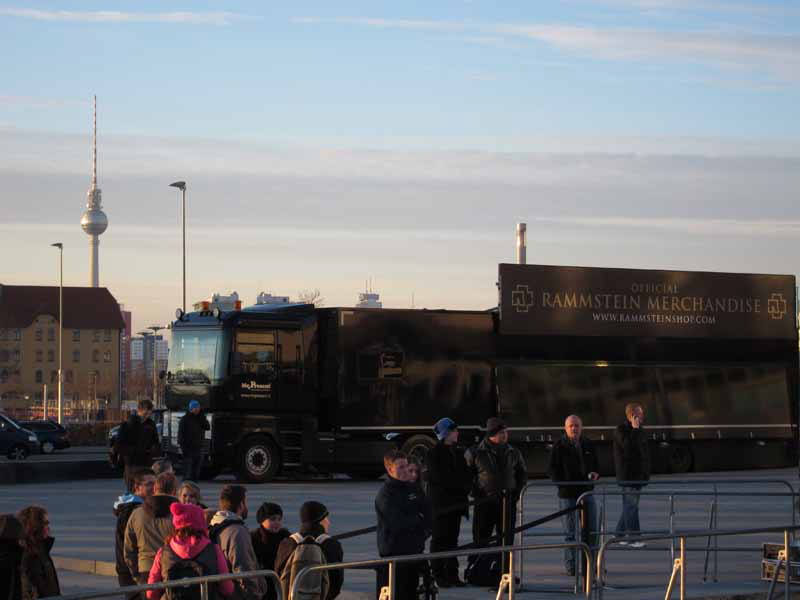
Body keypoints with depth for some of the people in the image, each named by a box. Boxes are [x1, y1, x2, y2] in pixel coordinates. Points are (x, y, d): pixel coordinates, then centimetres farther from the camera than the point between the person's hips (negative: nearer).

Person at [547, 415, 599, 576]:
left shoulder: (588, 445, 10)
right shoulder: (559, 446, -5)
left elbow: (595, 464, 21)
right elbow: (551, 469, -4)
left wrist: (595, 474, -2)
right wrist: (563, 483, -16)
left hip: (587, 492, 4)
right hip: (567, 495, -4)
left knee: (591, 530, 5)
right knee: (570, 532, 1)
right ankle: (571, 566, 8)